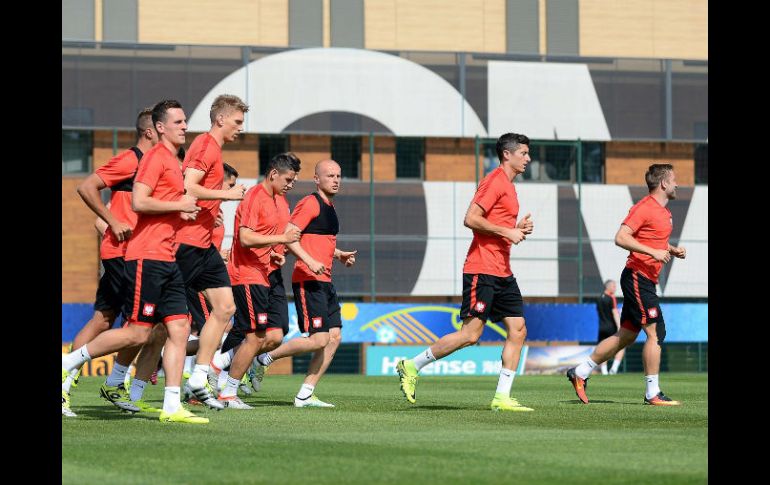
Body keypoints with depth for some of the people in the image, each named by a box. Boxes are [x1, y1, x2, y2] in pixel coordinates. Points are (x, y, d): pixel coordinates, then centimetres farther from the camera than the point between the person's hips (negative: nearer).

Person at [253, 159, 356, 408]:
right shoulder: (310, 203, -10)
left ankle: (305, 395, 5)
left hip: (324, 282, 10)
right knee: (319, 338, -15)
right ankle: (264, 358, 2)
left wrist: (339, 254, 18)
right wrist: (310, 261, -27)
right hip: (308, 281, -10)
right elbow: (288, 236, -18)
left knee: (334, 336, 2)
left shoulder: (329, 206, 19)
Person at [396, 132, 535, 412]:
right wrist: (507, 232, -17)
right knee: (470, 334, -11)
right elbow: (471, 219, -19)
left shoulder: (508, 186, 20)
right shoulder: (494, 181, -10)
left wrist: (518, 229, 12)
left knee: (518, 331, 1)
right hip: (482, 270, -10)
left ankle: (502, 398, 1)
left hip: (502, 273, 10)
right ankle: (411, 366, 1)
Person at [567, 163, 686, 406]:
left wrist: (673, 250, 13)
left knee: (626, 336, 11)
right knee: (655, 332, -11)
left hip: (645, 281, 10)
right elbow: (621, 238, -20)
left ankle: (580, 373, 20)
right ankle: (653, 393, -8)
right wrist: (653, 252, -25)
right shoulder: (644, 208, -13)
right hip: (637, 276, -10)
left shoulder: (664, 211, 18)